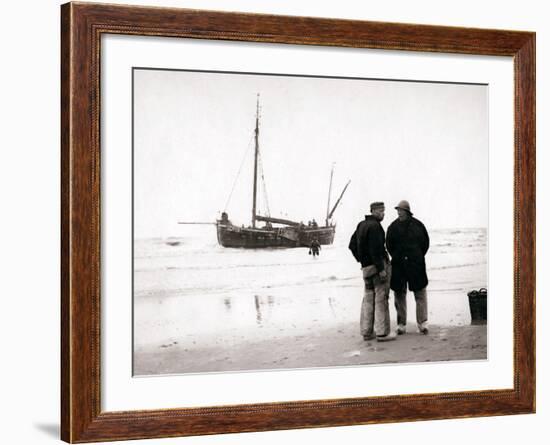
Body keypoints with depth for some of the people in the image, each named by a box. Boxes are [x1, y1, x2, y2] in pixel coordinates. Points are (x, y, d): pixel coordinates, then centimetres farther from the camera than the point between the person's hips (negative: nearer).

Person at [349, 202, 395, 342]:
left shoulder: (361, 225, 13)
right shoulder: (374, 226, -15)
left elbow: (352, 245, 19)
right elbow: (375, 249, -22)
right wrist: (381, 269, -21)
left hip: (366, 266, 9)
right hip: (377, 265, -9)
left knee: (368, 298, 14)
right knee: (381, 298, -5)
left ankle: (366, 331, 17)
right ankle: (382, 333, -5)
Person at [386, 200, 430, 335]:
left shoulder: (418, 225, 1)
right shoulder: (393, 227, 2)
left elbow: (425, 243, 9)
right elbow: (389, 245, 8)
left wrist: (418, 257, 6)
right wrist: (397, 258, 5)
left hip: (416, 264, -1)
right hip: (398, 266, 1)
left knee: (420, 293, -1)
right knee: (399, 294, 3)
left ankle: (422, 323, 3)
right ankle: (401, 325, 9)